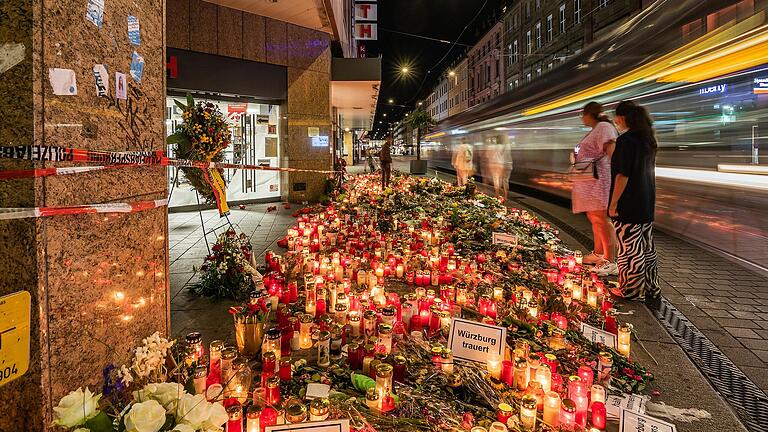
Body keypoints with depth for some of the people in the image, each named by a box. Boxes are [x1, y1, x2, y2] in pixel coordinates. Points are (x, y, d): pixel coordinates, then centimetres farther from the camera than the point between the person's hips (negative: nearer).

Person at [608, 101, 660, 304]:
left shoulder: (626, 140, -17)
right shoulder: (649, 139, 9)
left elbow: (622, 175, -20)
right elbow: (648, 171, 16)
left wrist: (613, 204, -15)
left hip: (628, 205, -8)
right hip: (647, 204, 8)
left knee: (630, 249, 2)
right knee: (647, 248, 15)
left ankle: (632, 291, 12)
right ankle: (651, 290, 24)